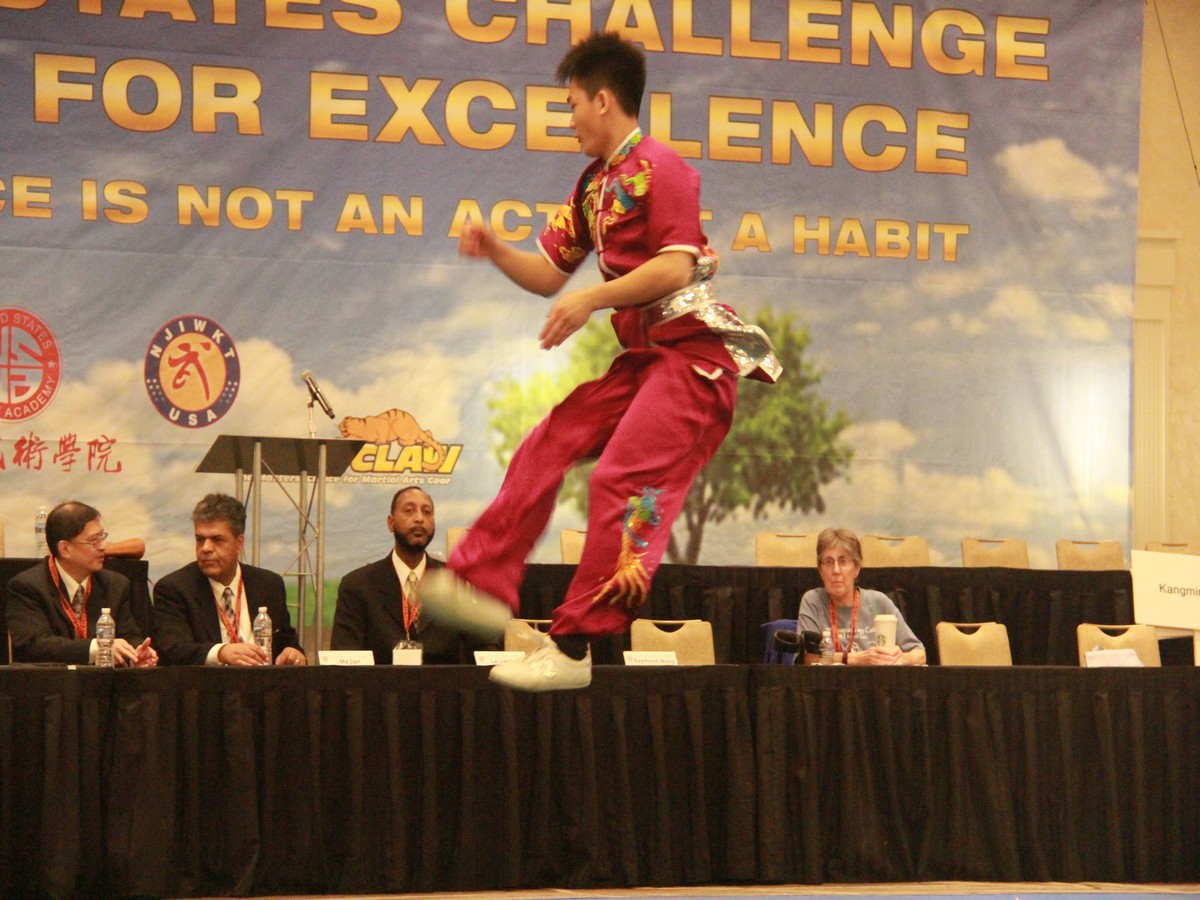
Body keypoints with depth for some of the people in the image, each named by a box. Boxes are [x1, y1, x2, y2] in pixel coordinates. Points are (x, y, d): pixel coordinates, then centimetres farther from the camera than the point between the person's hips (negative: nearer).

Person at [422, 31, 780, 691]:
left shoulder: (658, 167, -10)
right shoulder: (595, 184, 19)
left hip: (693, 351, -9)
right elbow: (550, 274, 22)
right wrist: (495, 252, 5)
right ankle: (482, 585, 8)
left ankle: (573, 649, -17)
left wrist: (592, 300, -23)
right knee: (545, 448, 4)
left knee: (622, 480, -17)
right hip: (643, 354, 10)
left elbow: (674, 268, -21)